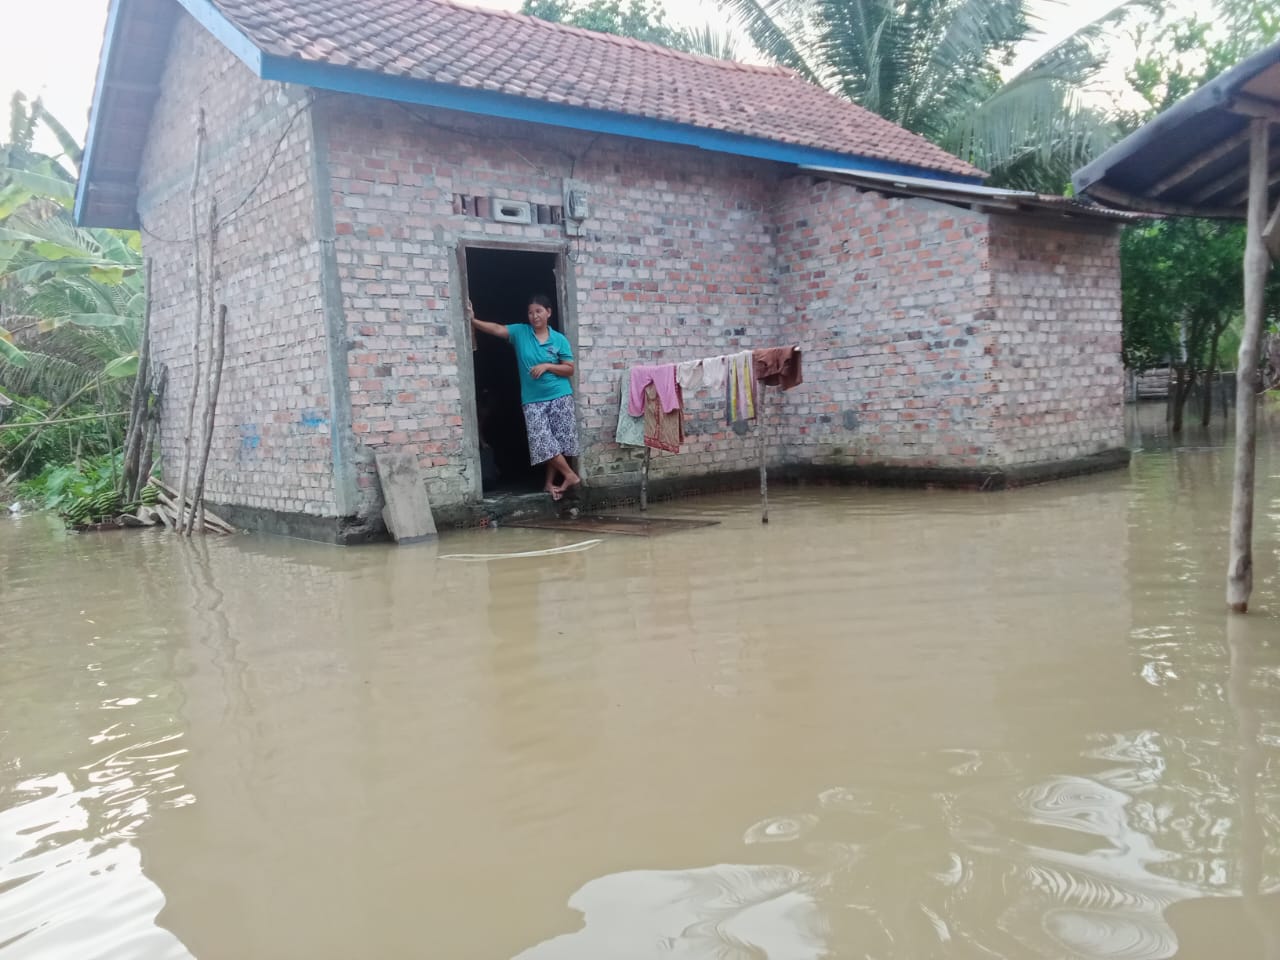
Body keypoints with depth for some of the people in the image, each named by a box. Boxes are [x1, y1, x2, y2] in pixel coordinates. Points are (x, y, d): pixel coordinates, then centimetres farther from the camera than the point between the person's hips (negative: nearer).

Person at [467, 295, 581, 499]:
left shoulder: (559, 339, 1)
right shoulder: (520, 332, 2)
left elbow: (569, 369, -1)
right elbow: (497, 329, -12)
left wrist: (547, 366, -15)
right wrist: (473, 320, -26)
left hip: (560, 397, 0)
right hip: (533, 400, 1)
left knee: (557, 441, 2)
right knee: (544, 442, -7)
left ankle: (550, 482, 15)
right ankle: (570, 475, 4)